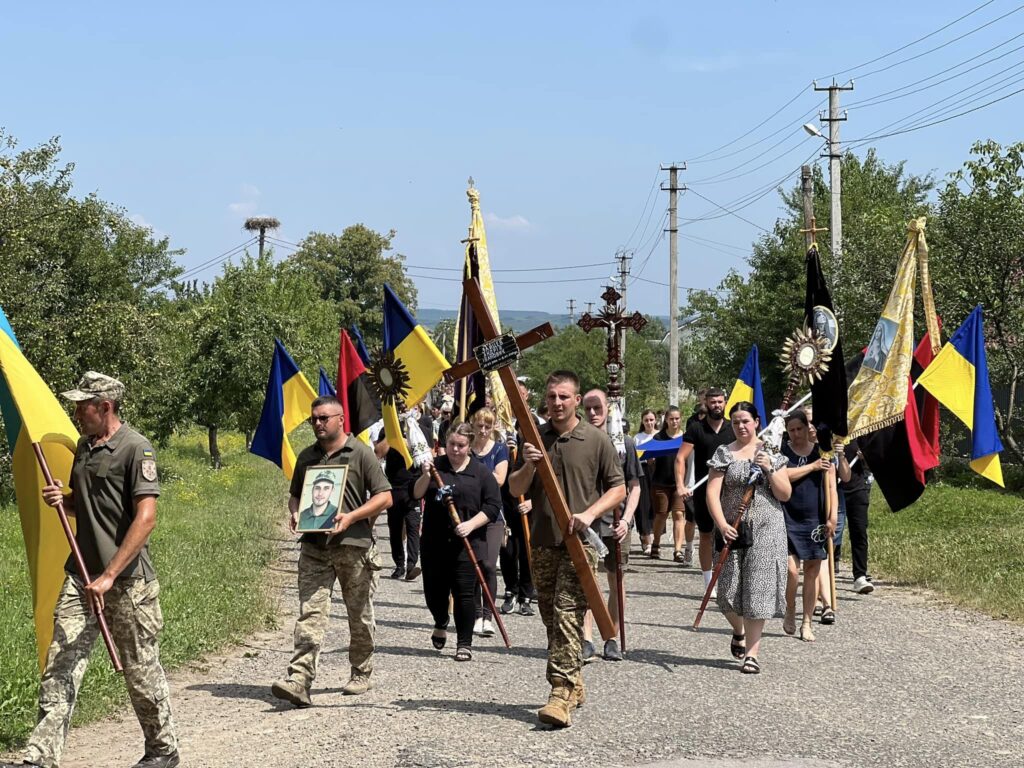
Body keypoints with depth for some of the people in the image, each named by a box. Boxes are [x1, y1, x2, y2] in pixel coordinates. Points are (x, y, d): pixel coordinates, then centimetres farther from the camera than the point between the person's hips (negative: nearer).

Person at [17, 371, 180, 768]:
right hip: (81, 575, 7)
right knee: (60, 666, -2)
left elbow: (146, 517, -20)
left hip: (128, 581, -7)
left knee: (141, 668, 5)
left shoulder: (136, 449, -12)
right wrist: (61, 499, 3)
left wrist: (109, 576, -23)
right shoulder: (85, 446, 13)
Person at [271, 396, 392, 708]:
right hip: (314, 547, 3)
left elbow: (384, 496, -4)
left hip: (354, 545, -3)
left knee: (360, 615, 8)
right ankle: (299, 681, -16)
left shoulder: (360, 453, -2)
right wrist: (295, 513, 1)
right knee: (310, 612, -9)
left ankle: (362, 674, 26)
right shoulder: (306, 457, 14)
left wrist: (351, 517, -17)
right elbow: (295, 494, 25)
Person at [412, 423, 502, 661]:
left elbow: (493, 505, -1)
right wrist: (426, 477, -21)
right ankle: (441, 624, 39)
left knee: (463, 593, -5)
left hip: (467, 544, -2)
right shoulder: (435, 466, 6)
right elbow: (415, 494, -1)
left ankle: (464, 643, 8)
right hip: (435, 543, 2)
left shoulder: (481, 472, 2)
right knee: (434, 591, 8)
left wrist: (471, 524, -14)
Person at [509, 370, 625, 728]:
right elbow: (515, 490, 9)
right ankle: (574, 684, 24)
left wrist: (590, 513, -14)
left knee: (568, 614, -15)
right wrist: (528, 466, -12)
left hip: (579, 541, -5)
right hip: (543, 541, 5)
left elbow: (618, 488, 2)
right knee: (551, 617, 10)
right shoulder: (535, 439, 9)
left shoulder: (596, 440, -1)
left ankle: (562, 693, -20)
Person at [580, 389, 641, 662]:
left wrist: (626, 518, -7)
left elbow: (634, 486, 5)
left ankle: (612, 639, 16)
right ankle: (586, 640, -1)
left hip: (615, 522, 1)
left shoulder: (624, 442, 2)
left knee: (616, 579, 7)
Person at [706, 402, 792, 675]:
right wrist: (722, 524, -18)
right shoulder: (724, 454, 4)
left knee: (757, 589, -5)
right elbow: (712, 492, -4)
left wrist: (769, 469, -12)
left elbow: (785, 494, 3)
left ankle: (752, 652, -1)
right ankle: (739, 631, 31)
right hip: (733, 529, 0)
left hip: (766, 530, 0)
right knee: (729, 591, -1)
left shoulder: (770, 453, 6)